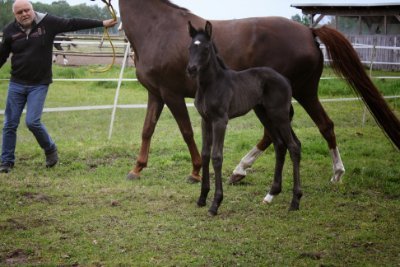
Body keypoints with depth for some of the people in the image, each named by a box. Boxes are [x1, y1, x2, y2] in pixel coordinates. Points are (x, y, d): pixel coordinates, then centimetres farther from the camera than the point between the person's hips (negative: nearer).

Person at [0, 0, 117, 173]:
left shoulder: (48, 23, -7)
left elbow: (74, 24, -5)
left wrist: (102, 23, -6)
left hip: (39, 85, -2)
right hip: (16, 84, 2)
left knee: (32, 122, -11)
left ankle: (50, 149, 17)